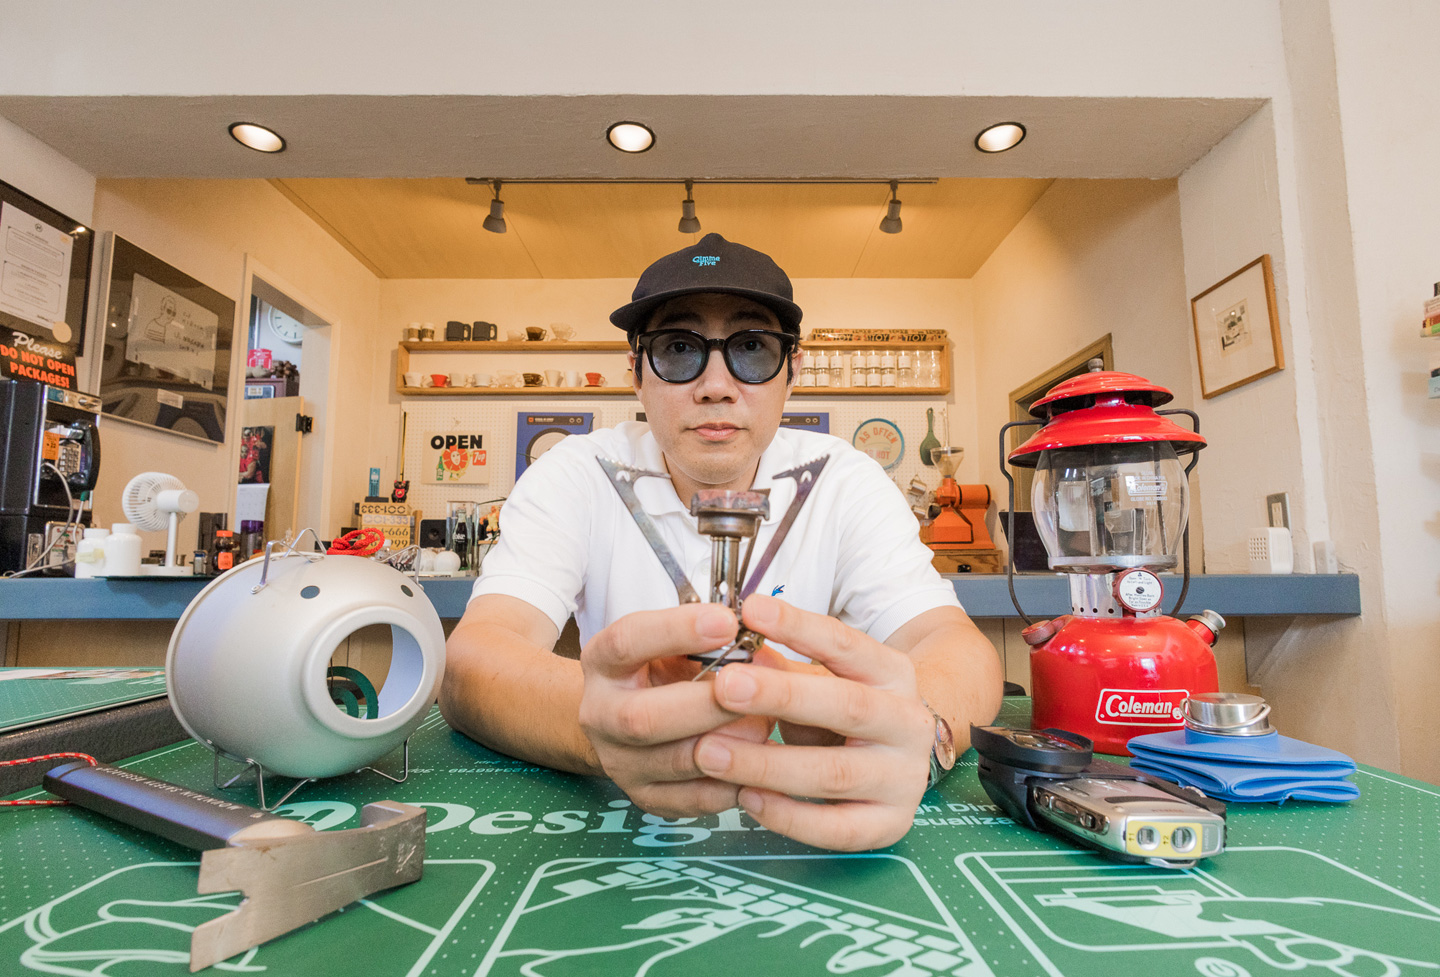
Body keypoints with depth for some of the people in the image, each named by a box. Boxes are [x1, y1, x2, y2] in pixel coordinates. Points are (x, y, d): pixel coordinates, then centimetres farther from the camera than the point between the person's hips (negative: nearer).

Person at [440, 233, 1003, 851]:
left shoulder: (845, 482, -7)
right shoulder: (575, 476, -9)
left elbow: (959, 651, -19)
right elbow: (468, 665, -22)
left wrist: (911, 728, -42)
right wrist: (598, 717, -44)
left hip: (798, 828, 0)